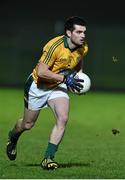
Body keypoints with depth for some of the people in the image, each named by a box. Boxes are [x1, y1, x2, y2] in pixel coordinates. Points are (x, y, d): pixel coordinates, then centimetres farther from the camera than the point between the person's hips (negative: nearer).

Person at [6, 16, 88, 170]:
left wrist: (78, 77, -2)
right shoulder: (54, 46, -32)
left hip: (58, 86, 5)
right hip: (38, 86, -4)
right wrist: (65, 79, -33)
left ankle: (48, 158, -13)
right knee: (28, 124, 11)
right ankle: (12, 138, 47)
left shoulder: (83, 48, -10)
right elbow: (41, 72, -34)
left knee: (63, 118, -20)